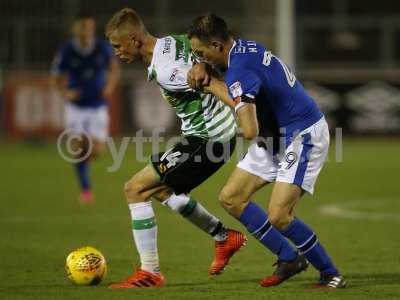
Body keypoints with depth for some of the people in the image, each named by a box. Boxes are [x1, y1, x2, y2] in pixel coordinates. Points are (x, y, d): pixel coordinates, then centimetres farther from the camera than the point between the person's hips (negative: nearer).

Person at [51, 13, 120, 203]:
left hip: (98, 107, 1)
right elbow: (55, 79, -2)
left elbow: (114, 67, 10)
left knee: (96, 150, -7)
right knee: (79, 148, -11)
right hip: (76, 107, -1)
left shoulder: (103, 48, -9)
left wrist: (110, 86, -7)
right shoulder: (66, 52, -12)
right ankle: (85, 189, 6)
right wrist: (65, 93, -20)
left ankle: (83, 158, 29)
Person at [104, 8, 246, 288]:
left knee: (136, 189, -6)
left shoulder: (163, 70, -24)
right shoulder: (173, 42, 4)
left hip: (207, 139, -10)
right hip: (222, 132, 10)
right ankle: (225, 237, 32)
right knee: (160, 188, 26)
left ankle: (150, 273, -2)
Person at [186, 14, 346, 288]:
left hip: (303, 136, -10)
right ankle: (289, 258, 13)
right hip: (275, 137, 10)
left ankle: (331, 274, 1)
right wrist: (207, 78, -4)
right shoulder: (245, 47, 1)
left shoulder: (239, 72, -26)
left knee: (278, 217, -17)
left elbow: (250, 131, -33)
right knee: (231, 198, 6)